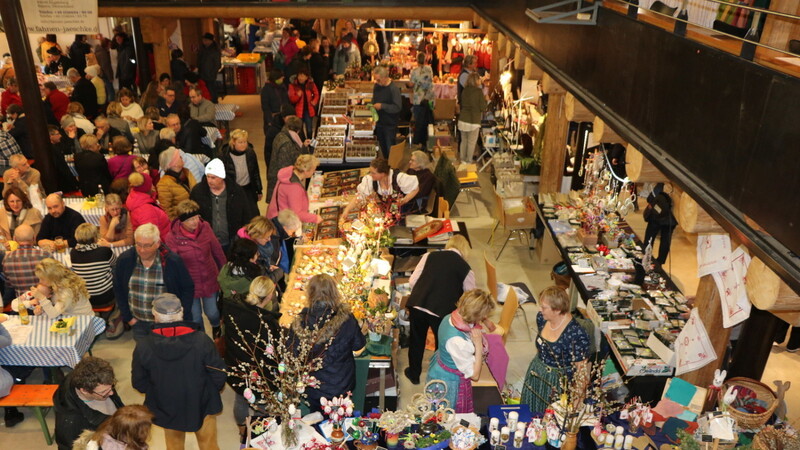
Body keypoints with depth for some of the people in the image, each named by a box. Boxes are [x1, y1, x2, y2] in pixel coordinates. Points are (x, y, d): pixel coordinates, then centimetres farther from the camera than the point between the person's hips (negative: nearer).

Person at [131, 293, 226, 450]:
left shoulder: (143, 347, -21)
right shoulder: (201, 340, -26)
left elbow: (139, 383, -7)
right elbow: (219, 376, -17)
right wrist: (210, 391, 5)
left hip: (166, 409, 1)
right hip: (202, 407, -1)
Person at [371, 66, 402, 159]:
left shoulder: (394, 89, -19)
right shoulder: (376, 86, 3)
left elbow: (398, 107, -23)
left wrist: (382, 106, -27)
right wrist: (372, 106, 1)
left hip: (390, 124, -7)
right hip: (379, 122, 7)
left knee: (390, 149, 1)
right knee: (383, 147, 18)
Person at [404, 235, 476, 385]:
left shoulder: (429, 256, 7)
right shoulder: (466, 269, 3)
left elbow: (412, 281, 6)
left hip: (417, 306, 2)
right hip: (443, 311, -2)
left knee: (416, 340, 24)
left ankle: (414, 374, 43)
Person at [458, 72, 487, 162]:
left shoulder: (464, 90, 5)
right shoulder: (479, 91, -10)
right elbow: (483, 108, -10)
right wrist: (485, 100, 7)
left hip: (463, 119, 5)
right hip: (474, 120, -5)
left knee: (463, 141, 15)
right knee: (471, 142, 4)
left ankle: (462, 159, 22)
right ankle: (469, 161, 9)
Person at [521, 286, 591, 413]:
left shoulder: (576, 334, -29)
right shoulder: (541, 318, -9)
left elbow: (581, 370, -21)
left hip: (558, 381, -6)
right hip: (536, 374, 6)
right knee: (530, 414, 22)